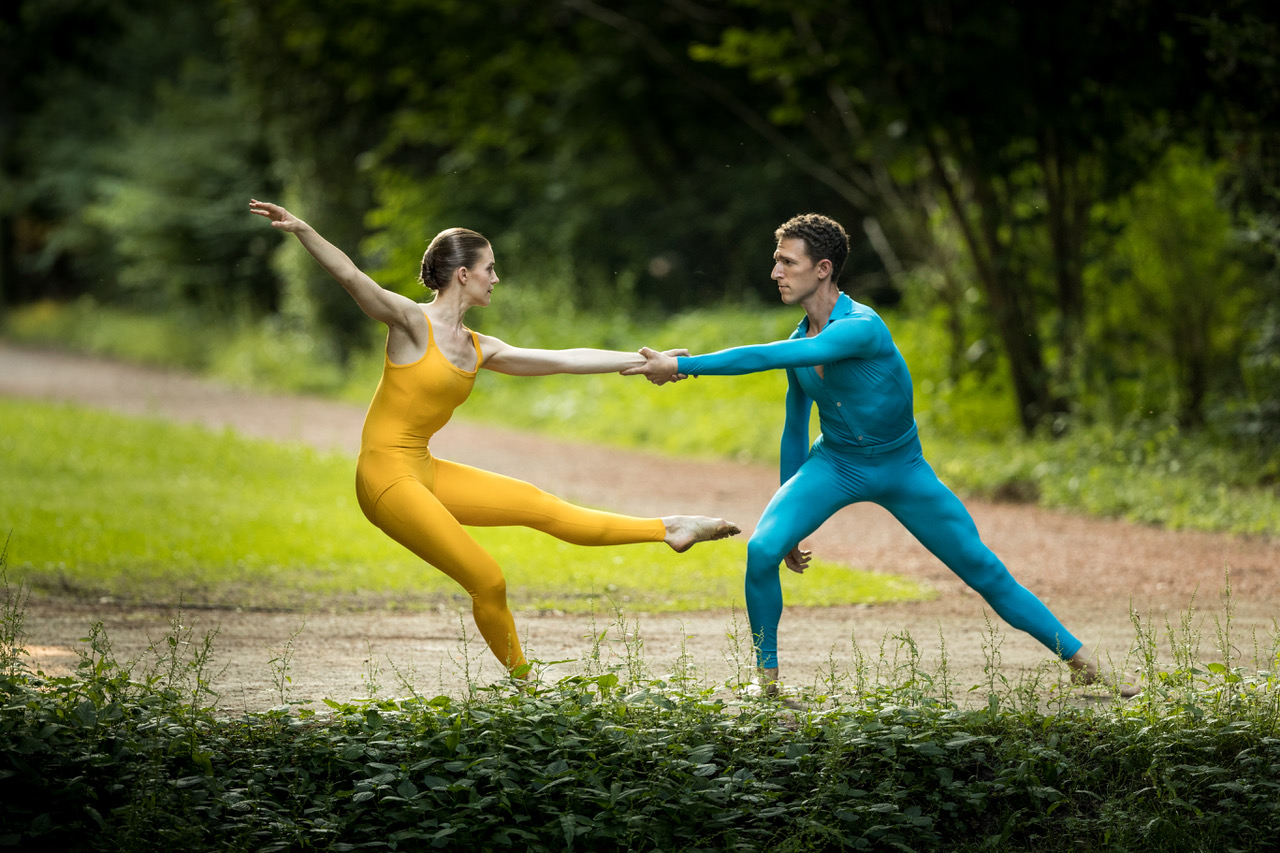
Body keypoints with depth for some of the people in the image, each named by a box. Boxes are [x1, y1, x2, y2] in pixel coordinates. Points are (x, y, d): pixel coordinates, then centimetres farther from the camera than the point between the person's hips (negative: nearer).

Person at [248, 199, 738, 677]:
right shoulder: (412, 322, -11)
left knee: (540, 507, 13)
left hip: (424, 473, 8)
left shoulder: (478, 349, 10)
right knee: (487, 582, -5)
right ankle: (521, 679, 13)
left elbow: (563, 360, 16)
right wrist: (301, 230, -40)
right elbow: (350, 276, -25)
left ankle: (669, 530, 23)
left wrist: (642, 360, 19)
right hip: (388, 477, -8)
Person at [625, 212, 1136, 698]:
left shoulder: (861, 327, -28)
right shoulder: (801, 342, -5)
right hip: (833, 463, 4)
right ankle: (767, 676, -3)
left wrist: (682, 366, -39)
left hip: (900, 466, -4)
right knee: (763, 548, -21)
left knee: (983, 569, -2)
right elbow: (795, 429, 8)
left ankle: (1080, 661, 12)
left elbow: (768, 358, -40)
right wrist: (791, 521, 13)